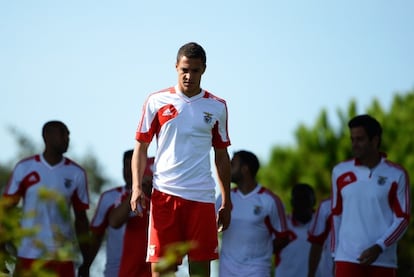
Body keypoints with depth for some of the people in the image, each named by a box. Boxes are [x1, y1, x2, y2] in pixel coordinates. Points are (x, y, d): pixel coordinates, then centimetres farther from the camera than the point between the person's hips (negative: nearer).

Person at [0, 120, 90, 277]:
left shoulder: (76, 174, 4)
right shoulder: (24, 168, 1)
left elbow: (81, 219, 9)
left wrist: (86, 262, 8)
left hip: (62, 257, 1)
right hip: (28, 254, -1)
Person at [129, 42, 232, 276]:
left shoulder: (217, 107, 10)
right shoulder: (157, 101, 6)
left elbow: (222, 156, 15)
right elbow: (141, 147, 8)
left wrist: (227, 202, 12)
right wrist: (137, 187, -5)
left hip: (202, 196, 1)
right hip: (164, 193, -1)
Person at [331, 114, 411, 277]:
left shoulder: (397, 175, 0)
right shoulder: (340, 172, 8)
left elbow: (402, 219, -1)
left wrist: (378, 248, -14)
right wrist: (335, 254, 12)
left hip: (384, 261, -1)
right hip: (347, 259, 1)